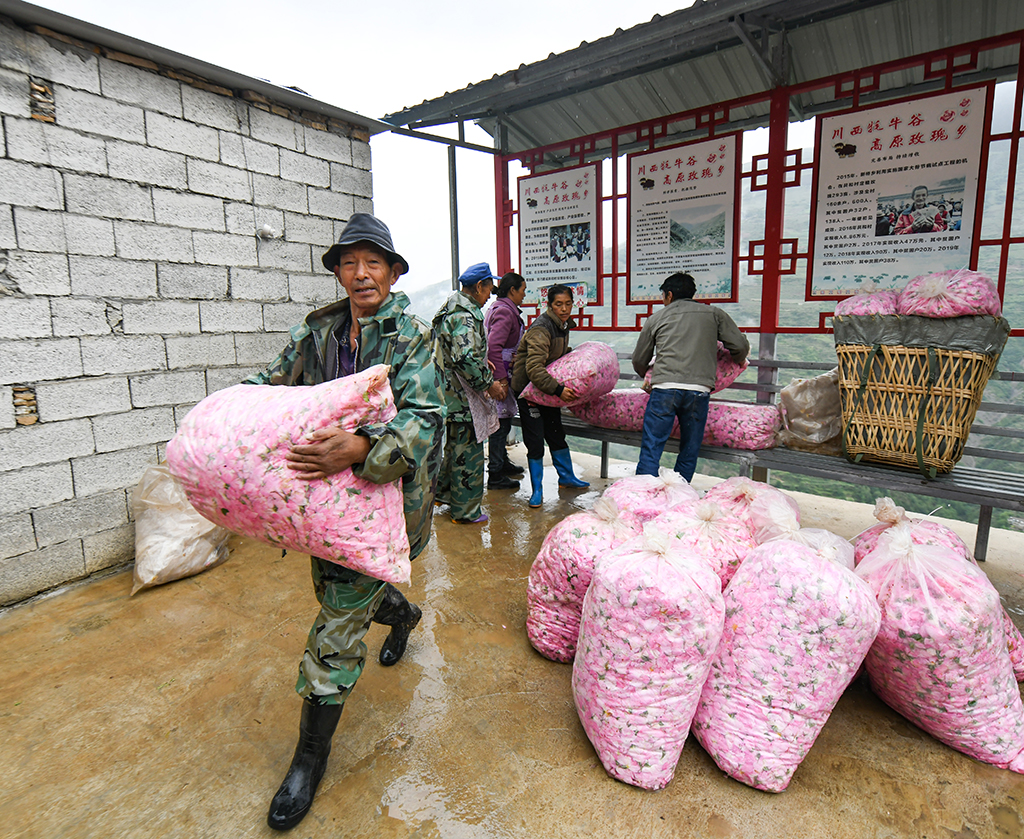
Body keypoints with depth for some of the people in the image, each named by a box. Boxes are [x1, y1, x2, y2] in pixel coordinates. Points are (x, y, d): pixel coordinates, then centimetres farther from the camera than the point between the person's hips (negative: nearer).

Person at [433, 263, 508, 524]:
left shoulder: (451, 307, 14)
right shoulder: (465, 315, -21)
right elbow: (466, 358, -30)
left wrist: (481, 362, 23)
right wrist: (489, 384, -19)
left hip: (450, 392, 11)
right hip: (462, 397, -10)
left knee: (455, 444, 24)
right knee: (468, 450, 1)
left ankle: (444, 492, 39)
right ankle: (465, 511, 12)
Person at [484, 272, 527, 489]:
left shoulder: (501, 308, 17)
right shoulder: (504, 311, -16)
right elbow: (493, 346, -25)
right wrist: (501, 378, -24)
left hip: (500, 371, 11)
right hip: (499, 372, -11)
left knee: (502, 420, 20)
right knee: (501, 422, -5)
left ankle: (502, 463, 35)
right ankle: (495, 475, 3)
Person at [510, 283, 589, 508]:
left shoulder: (563, 325, 5)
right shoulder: (541, 329, -24)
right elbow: (534, 369, -33)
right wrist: (558, 389, -36)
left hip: (549, 385, 8)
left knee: (556, 432, 18)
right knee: (535, 440, -4)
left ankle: (566, 477, 34)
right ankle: (537, 490, 9)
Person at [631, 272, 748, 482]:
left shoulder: (656, 318, 17)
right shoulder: (714, 313, 17)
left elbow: (639, 360, 24)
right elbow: (741, 346, 10)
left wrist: (648, 376, 46)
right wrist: (737, 361, 33)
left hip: (665, 388, -1)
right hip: (699, 390, 1)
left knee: (651, 449, 0)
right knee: (689, 453, 11)